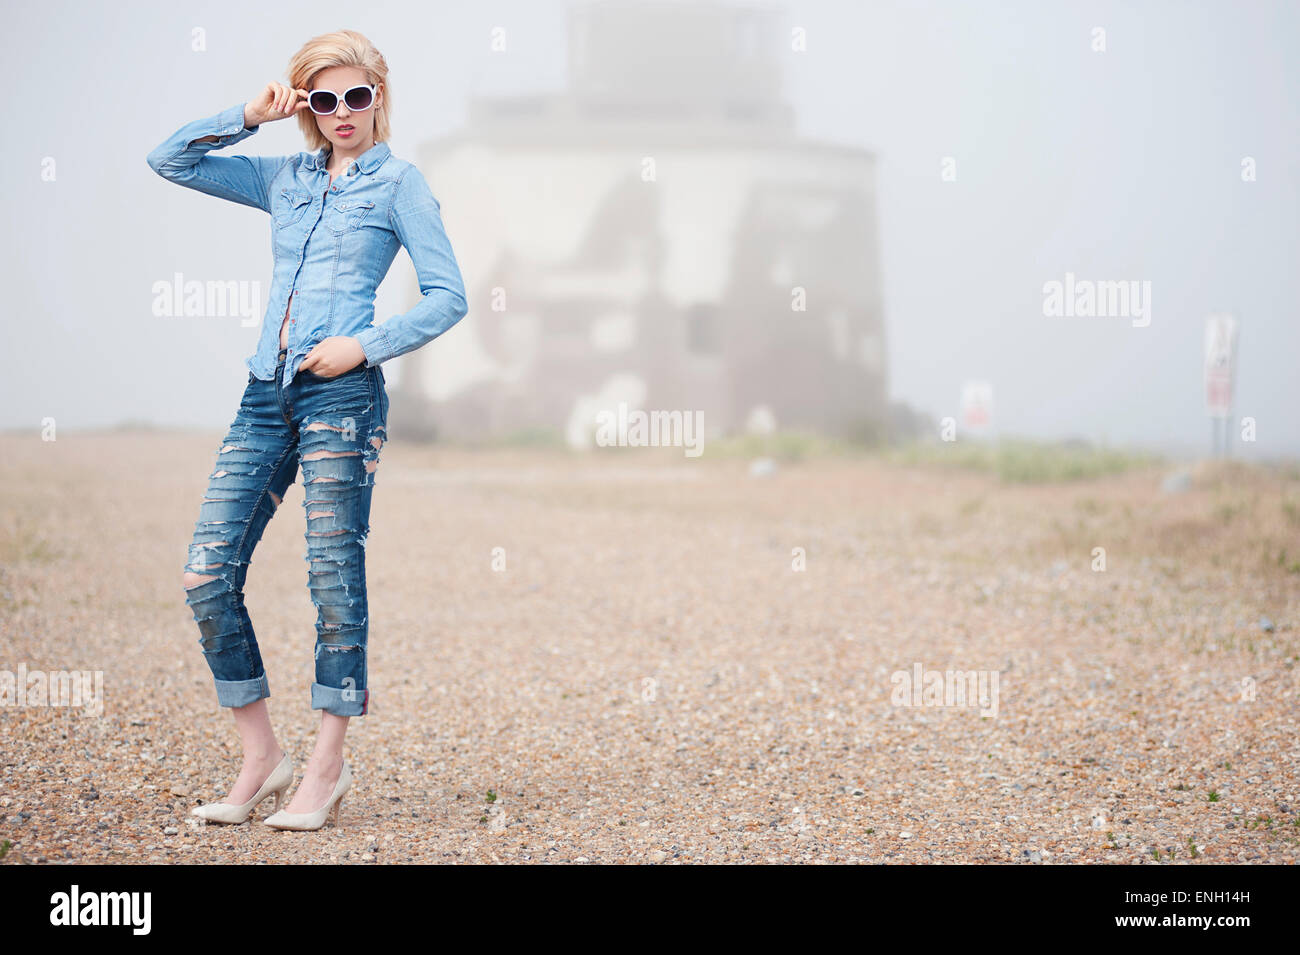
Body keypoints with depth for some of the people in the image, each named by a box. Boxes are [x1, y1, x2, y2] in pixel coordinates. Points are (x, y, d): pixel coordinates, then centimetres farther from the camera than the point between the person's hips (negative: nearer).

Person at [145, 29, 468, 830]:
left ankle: (328, 765, 7)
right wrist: (248, 118, 11)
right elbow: (169, 159, 22)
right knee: (208, 575, -2)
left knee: (335, 577, -3)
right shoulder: (284, 179, 18)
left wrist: (367, 346, -10)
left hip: (342, 393, -5)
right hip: (268, 393, 5)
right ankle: (262, 755, 9)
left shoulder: (398, 183, 5)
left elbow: (448, 297, 0)